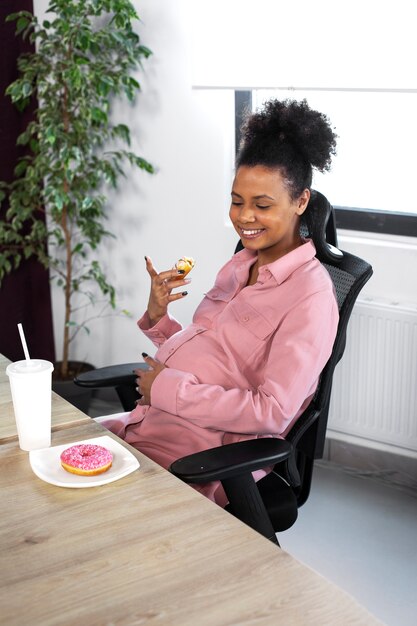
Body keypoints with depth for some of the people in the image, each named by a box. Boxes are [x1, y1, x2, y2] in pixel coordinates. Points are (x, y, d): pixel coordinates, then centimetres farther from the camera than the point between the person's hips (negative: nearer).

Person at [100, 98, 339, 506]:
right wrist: (157, 315, -4)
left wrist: (167, 388, -16)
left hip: (204, 451, -8)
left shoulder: (310, 296, -14)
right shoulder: (240, 264, 12)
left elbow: (273, 411, -21)